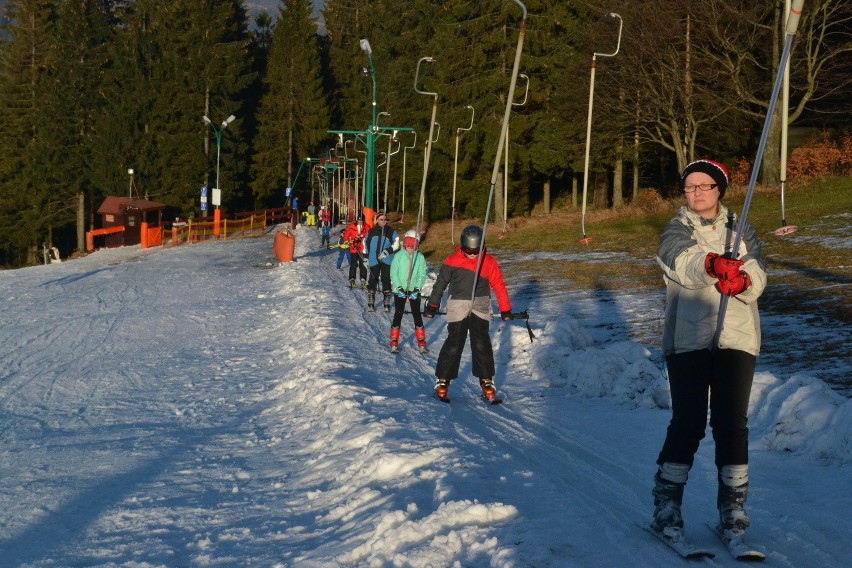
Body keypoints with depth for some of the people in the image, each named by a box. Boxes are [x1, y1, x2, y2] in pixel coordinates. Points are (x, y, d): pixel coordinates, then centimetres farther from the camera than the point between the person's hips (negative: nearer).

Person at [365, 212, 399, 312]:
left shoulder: (391, 232, 4)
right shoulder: (371, 232, 9)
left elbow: (396, 245, -3)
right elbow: (366, 245, 18)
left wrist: (387, 251, -16)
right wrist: (367, 258, 15)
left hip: (387, 260, -1)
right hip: (374, 261, 1)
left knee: (386, 280, -1)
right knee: (373, 280, -1)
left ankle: (387, 304, 5)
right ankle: (370, 303, 6)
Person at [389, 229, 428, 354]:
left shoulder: (420, 257, -1)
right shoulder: (399, 256, -4)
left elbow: (422, 275, -1)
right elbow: (393, 273, -4)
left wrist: (417, 289, -12)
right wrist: (399, 288, -13)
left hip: (414, 290, 1)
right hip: (399, 289, -1)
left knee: (417, 314, 4)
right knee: (398, 314, 0)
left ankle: (421, 343, 11)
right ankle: (394, 343, 4)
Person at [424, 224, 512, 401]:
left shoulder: (489, 262, 0)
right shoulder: (452, 261, -2)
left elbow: (499, 286, 5)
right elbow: (440, 283, 7)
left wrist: (505, 309, 7)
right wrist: (432, 305, 11)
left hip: (480, 307, 1)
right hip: (457, 307, -1)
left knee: (481, 343, -8)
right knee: (454, 343, -7)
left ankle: (486, 380, 2)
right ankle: (443, 379, 3)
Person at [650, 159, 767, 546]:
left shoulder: (740, 231, 13)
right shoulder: (675, 232, 4)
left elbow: (757, 278, -3)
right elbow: (684, 262, -20)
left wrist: (740, 280, -28)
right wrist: (714, 265, -43)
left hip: (736, 339, 2)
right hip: (688, 340, -2)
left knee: (732, 424, 0)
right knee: (688, 423, -6)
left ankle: (732, 510, 9)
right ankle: (666, 506, 5)